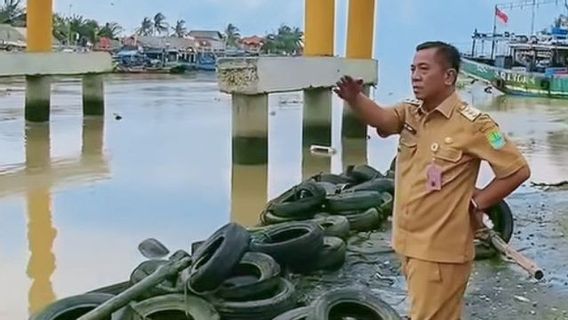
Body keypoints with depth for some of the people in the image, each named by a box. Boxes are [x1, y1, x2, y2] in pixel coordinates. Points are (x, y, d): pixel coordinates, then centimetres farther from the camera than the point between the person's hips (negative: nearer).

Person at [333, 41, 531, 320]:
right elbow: (379, 118, -17)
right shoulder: (409, 113, 4)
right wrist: (354, 98, -37)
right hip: (409, 241, 7)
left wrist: (476, 203, -8)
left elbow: (518, 170, -12)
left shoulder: (473, 124, -15)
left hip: (440, 249, -7)